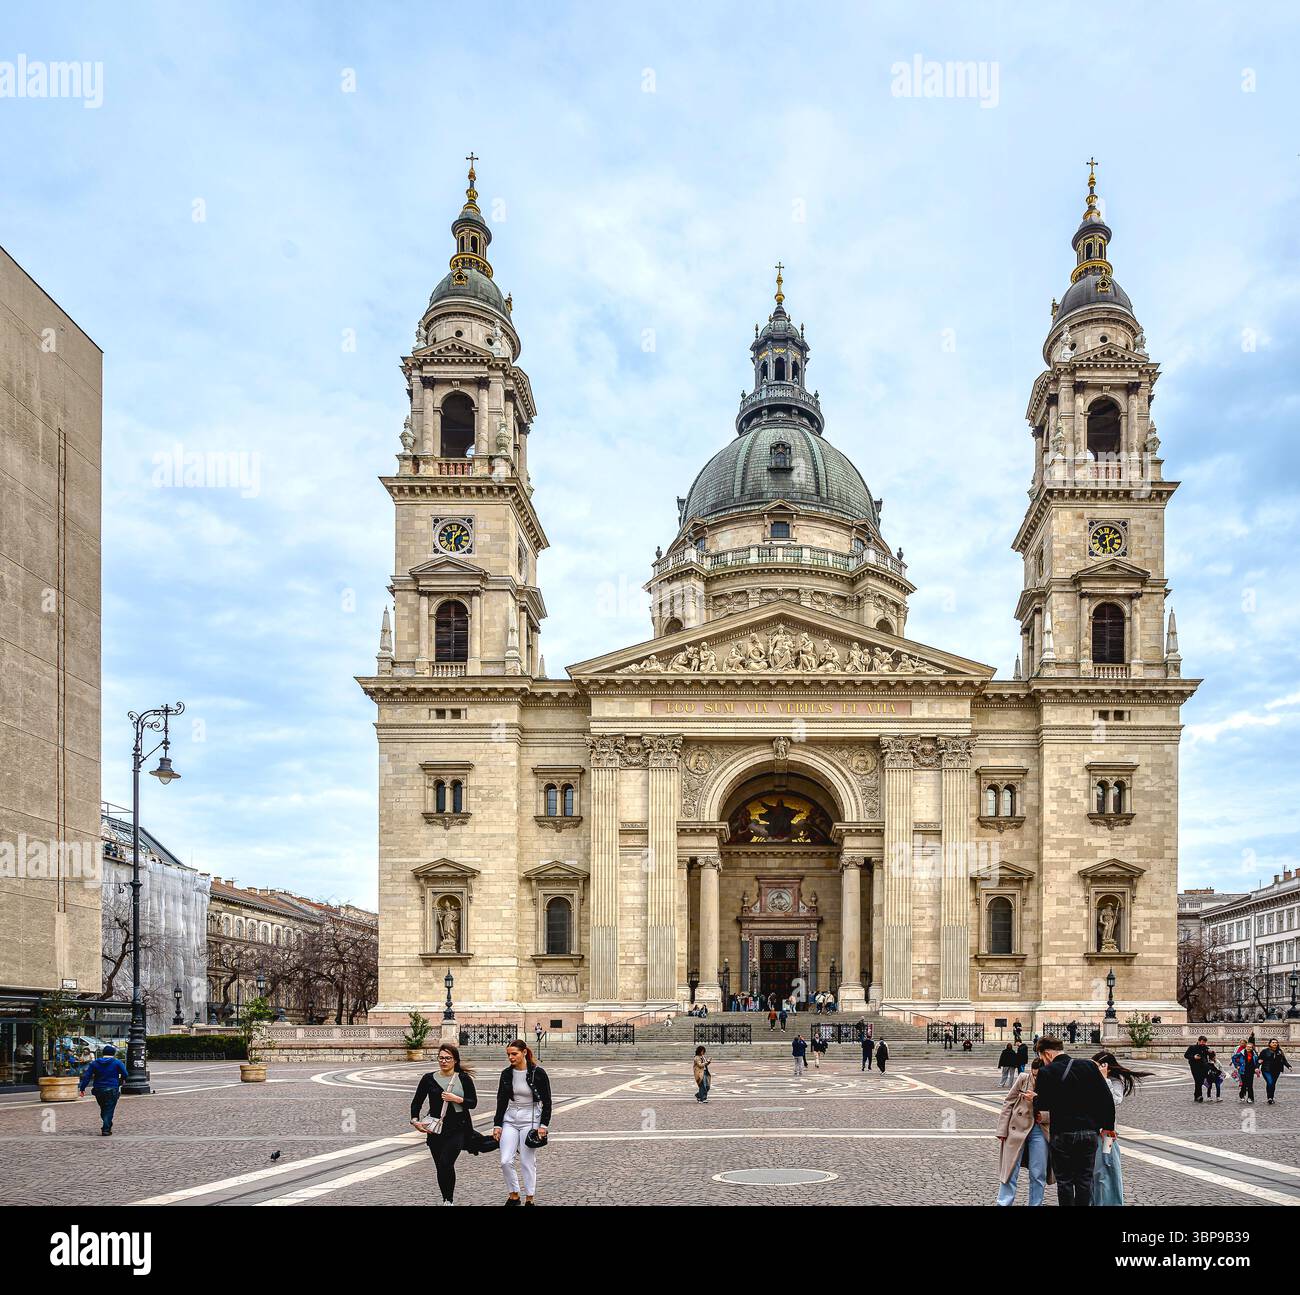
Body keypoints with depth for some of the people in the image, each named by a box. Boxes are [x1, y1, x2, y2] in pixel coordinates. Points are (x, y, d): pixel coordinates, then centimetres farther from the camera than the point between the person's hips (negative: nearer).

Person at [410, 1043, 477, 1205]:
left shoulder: (464, 1079, 0)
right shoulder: (429, 1078, 3)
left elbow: (473, 1102, 1)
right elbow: (417, 1102, 5)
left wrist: (456, 1099, -15)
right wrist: (415, 1120, -10)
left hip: (458, 1129, -3)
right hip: (436, 1130, 3)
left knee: (445, 1163, -17)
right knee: (441, 1167, 8)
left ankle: (449, 1200, -3)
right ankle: (446, 1200, 26)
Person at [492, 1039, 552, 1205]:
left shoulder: (538, 1073, -11)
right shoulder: (506, 1074, 0)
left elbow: (547, 1102, -6)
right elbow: (501, 1101, 6)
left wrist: (543, 1125, -10)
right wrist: (497, 1125, 2)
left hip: (530, 1119, -4)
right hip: (510, 1119, 4)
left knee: (527, 1162, 0)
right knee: (505, 1161, -3)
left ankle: (529, 1198, 14)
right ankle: (514, 1195, 16)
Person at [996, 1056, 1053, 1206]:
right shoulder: (1023, 1079, -5)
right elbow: (1008, 1104, -1)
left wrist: (1044, 1116, -19)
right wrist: (1002, 1130, -4)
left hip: (1040, 1131, 1)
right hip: (1017, 1129, -1)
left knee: (1038, 1175, 7)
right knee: (1010, 1171, 1)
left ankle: (1036, 1204, 20)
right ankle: (1004, 1203, 8)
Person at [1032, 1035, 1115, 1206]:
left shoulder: (1046, 1073, -10)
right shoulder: (1089, 1065, 0)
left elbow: (1042, 1105, -6)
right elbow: (1107, 1098, 0)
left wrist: (1035, 1099, 16)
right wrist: (1107, 1126, 9)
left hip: (1062, 1134, -3)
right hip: (1090, 1132, 3)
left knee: (1064, 1181, 9)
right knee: (1085, 1180, 13)